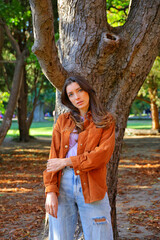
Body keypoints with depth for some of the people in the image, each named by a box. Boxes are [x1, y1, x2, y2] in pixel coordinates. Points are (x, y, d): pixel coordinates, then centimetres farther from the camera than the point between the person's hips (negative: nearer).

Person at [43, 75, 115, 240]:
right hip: (63, 184, 2)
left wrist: (67, 161, -11)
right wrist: (50, 191, -6)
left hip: (91, 186, -2)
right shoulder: (63, 120, 12)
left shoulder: (105, 121, 7)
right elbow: (54, 157, 5)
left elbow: (103, 153, -8)